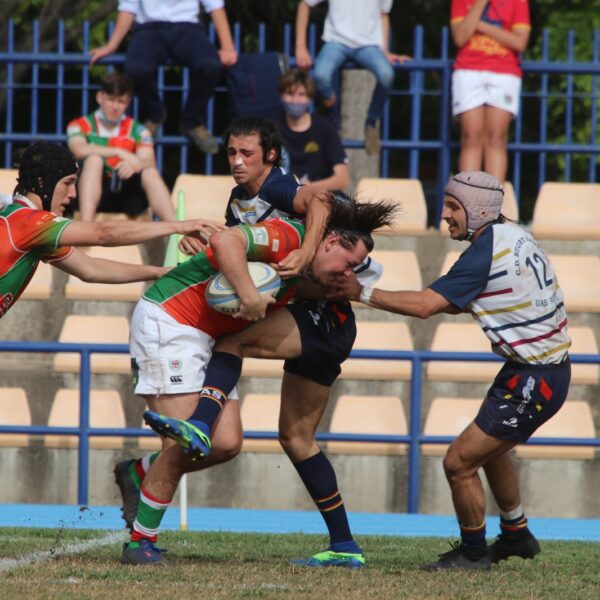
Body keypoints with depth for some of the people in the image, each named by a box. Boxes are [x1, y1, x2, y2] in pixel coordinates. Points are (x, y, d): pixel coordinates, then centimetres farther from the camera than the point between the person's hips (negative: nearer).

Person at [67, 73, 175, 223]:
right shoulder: (80, 126, 9)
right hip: (93, 194, -2)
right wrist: (119, 152, -26)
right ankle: (86, 227, -48)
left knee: (150, 172, -25)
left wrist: (134, 165, -29)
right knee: (94, 159, -29)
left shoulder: (137, 131, 14)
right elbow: (79, 150, -15)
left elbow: (149, 162, -4)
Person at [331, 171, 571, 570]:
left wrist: (363, 293, -18)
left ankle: (473, 553, 12)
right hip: (550, 366, 10)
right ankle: (516, 535, 43)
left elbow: (425, 305, -25)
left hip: (533, 380, -10)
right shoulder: (513, 236, 6)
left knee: (459, 462, -4)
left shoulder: (484, 255, -22)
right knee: (491, 450, 28)